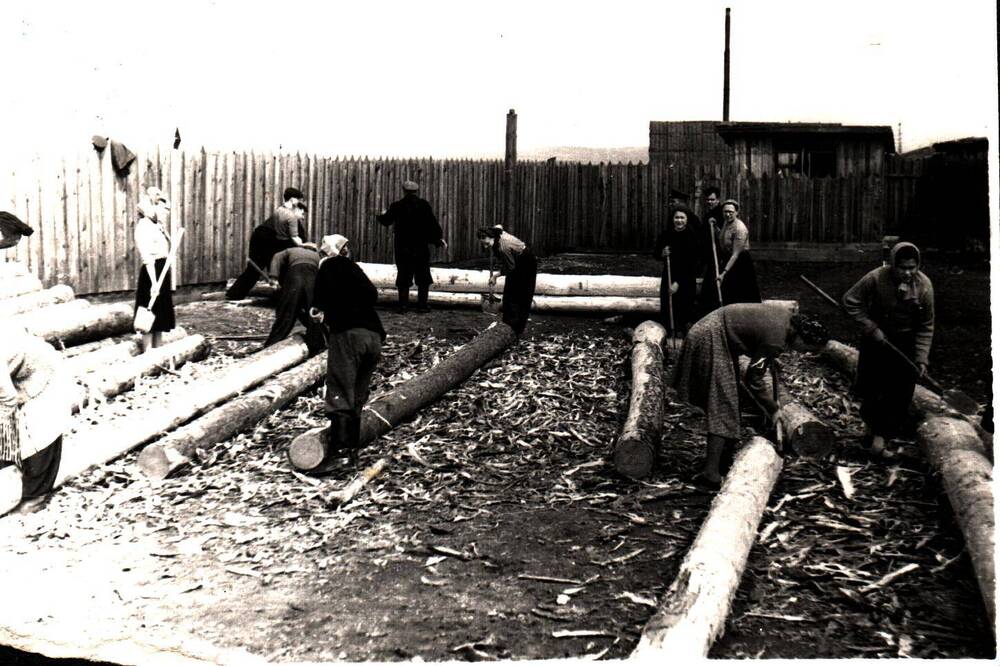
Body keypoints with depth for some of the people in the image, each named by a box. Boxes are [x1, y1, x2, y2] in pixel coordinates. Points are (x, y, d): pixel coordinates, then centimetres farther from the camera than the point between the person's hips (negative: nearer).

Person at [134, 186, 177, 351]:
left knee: (160, 319, 15)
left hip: (161, 272, 10)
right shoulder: (144, 226, -14)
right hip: (152, 275, -9)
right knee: (151, 320, -3)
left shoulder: (157, 226, 15)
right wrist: (154, 282, -25)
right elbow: (147, 257, -21)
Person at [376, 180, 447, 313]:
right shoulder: (423, 205, -4)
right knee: (423, 277, 6)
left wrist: (381, 215, 34)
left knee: (403, 276, 8)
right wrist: (439, 238, 8)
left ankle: (403, 305, 6)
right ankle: (422, 305, 3)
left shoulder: (397, 206, -1)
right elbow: (433, 224, -4)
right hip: (421, 247, -1)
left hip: (402, 247, 1)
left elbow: (386, 220, 11)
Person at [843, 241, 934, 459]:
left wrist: (921, 358, -14)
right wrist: (871, 328, -17)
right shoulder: (876, 278, -23)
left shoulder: (924, 286, -18)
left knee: (899, 394, -3)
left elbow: (926, 326, -9)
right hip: (877, 338, 0)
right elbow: (850, 301, -11)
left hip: (906, 342, 0)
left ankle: (881, 436, 8)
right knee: (867, 386, 7)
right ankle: (872, 425, 34)